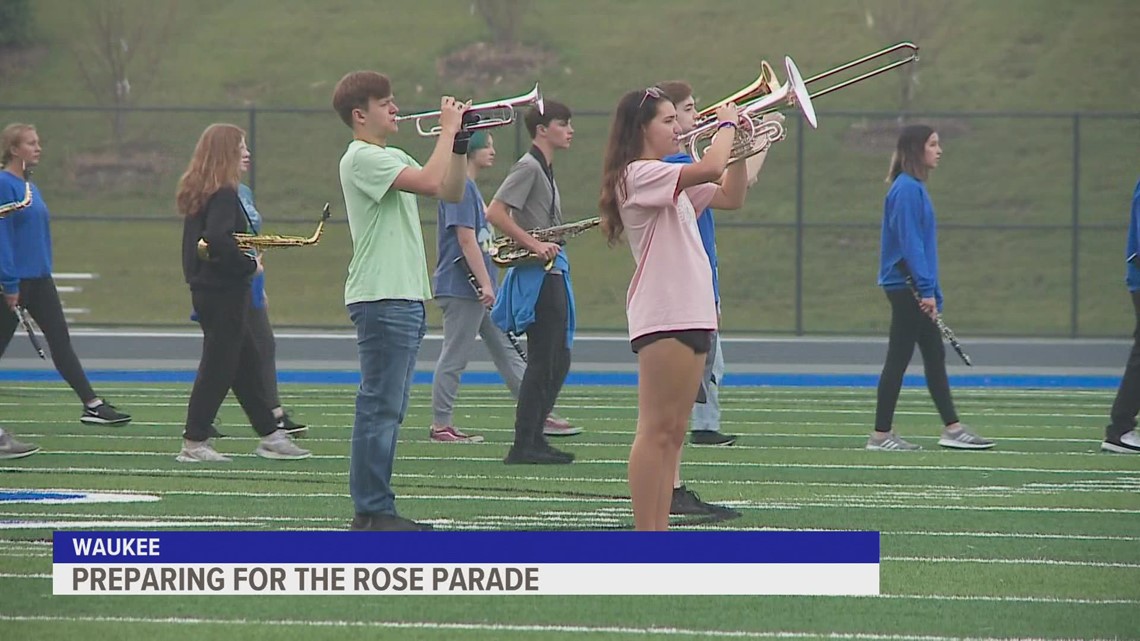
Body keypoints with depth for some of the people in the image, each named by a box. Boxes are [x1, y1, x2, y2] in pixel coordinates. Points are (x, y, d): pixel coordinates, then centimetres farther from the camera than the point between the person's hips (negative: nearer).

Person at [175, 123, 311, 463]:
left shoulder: (198, 192, 12)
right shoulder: (224, 194, -17)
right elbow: (218, 239, -29)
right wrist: (249, 265, -17)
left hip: (205, 289, 10)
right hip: (223, 291, -10)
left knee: (248, 360, 15)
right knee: (218, 365, -3)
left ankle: (270, 434, 22)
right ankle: (194, 442, 1)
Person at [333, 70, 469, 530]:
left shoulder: (393, 157, 19)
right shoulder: (362, 157, -11)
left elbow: (452, 193, 20)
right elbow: (429, 182, -22)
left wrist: (460, 144, 9)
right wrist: (447, 128, -12)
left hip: (405, 298, 10)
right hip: (381, 298, -10)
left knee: (386, 410, 11)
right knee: (380, 408, -9)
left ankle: (375, 508, 14)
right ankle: (372, 512, -8)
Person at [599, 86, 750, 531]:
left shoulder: (674, 182, 21)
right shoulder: (639, 174, -10)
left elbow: (730, 197, 24)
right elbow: (710, 168, -23)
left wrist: (740, 149, 13)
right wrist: (727, 124, -6)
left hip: (692, 312, 10)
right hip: (662, 314, -10)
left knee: (673, 432, 9)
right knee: (656, 430, -10)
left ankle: (659, 532, 11)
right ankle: (644, 536, -11)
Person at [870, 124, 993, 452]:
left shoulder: (914, 188, 15)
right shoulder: (907, 189, -15)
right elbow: (910, 242, -20)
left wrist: (931, 290, 18)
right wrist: (926, 289, -22)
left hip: (913, 289, 10)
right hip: (906, 286, -10)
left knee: (935, 356, 11)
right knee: (899, 359, -5)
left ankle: (952, 429, 15)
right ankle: (881, 434, -1)